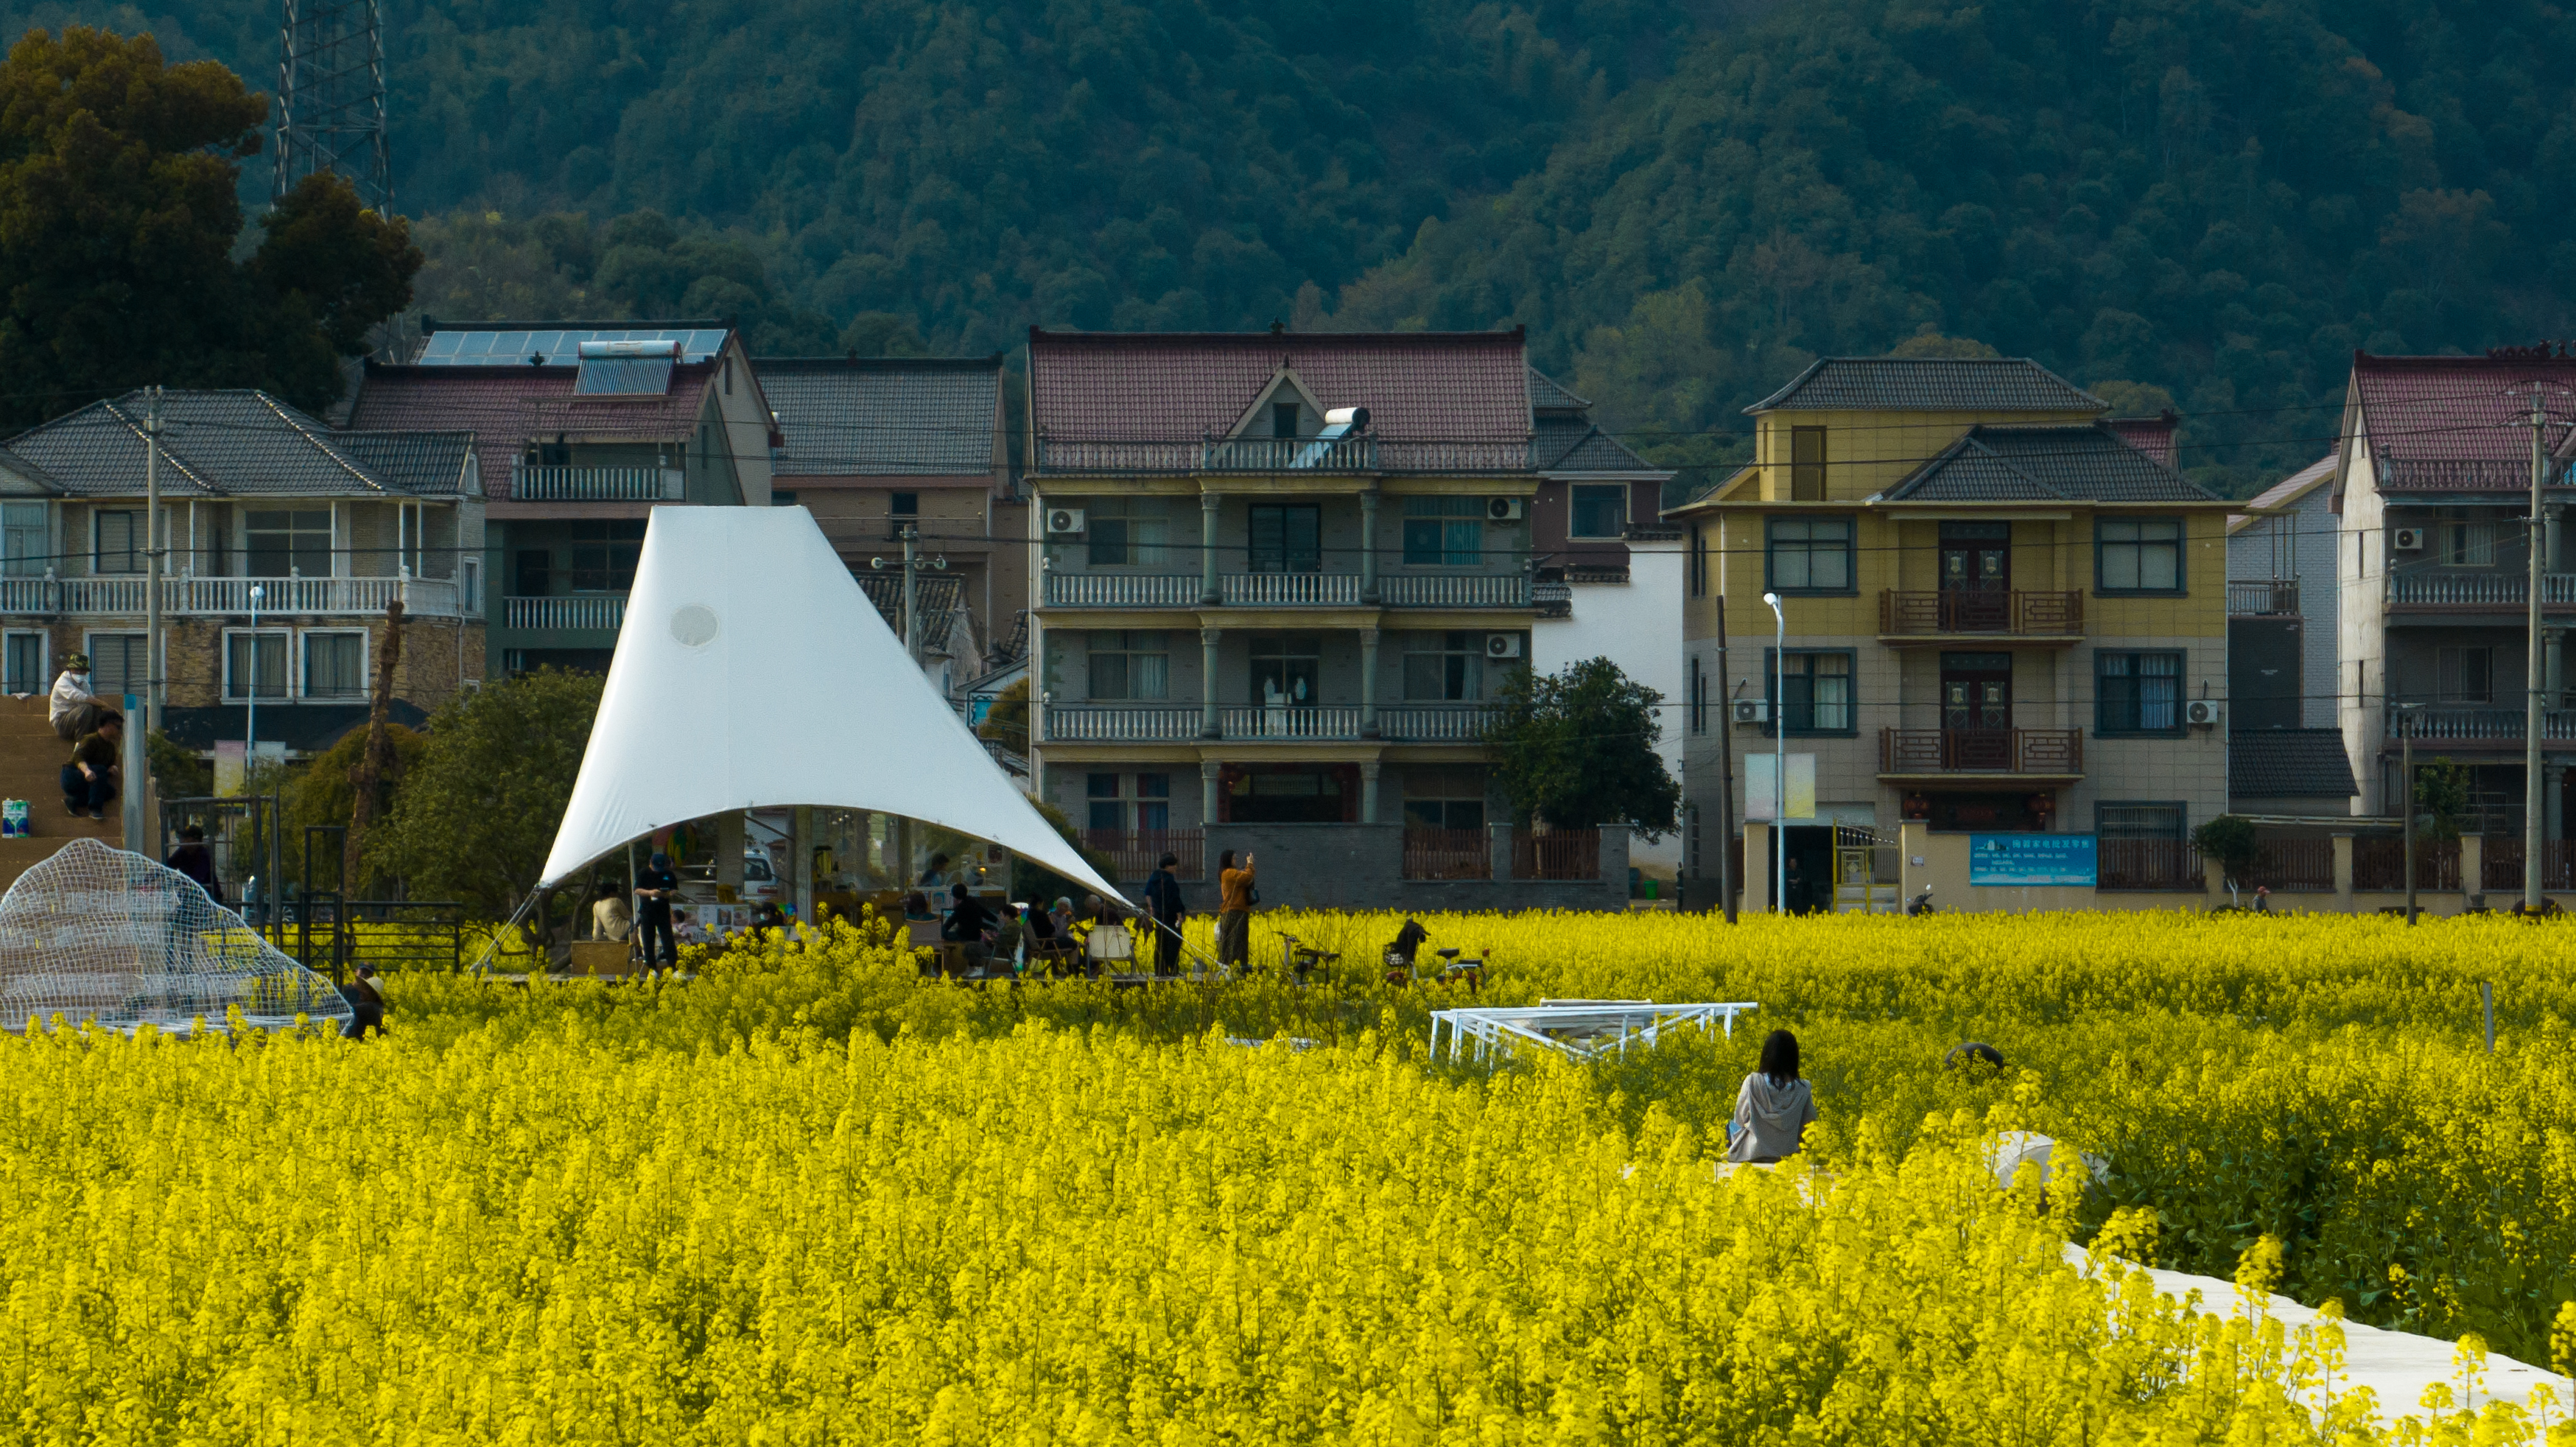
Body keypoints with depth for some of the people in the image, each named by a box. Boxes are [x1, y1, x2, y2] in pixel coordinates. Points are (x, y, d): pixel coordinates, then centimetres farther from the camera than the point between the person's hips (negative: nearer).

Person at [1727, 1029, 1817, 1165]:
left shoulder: (1753, 1081, -16)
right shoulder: (1803, 1091, -12)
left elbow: (1741, 1119, -5)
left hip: (1754, 1154, -2)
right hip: (1788, 1153, 2)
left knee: (1732, 1125, 29)